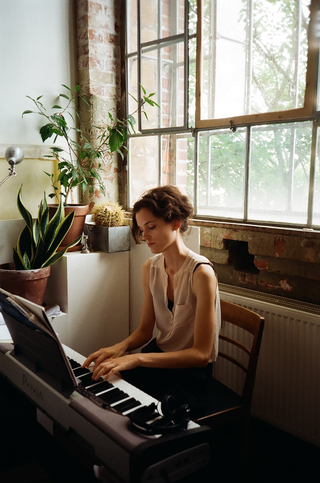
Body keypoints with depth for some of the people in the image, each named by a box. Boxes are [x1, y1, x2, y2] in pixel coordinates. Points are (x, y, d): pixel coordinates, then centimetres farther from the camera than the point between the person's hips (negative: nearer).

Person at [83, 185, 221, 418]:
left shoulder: (201, 272, -20)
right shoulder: (151, 268, 2)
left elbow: (201, 353, -22)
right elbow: (145, 329, 8)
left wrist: (137, 358, -29)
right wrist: (121, 347, -14)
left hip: (190, 375, -6)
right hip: (159, 358, 6)